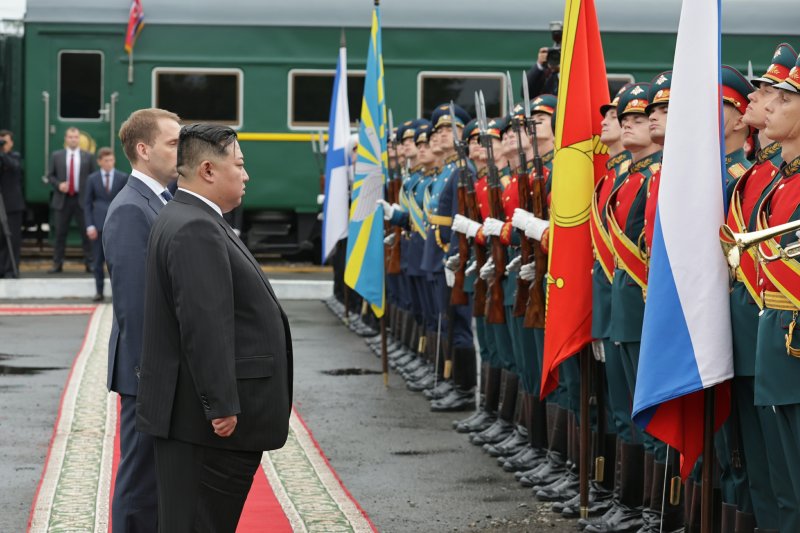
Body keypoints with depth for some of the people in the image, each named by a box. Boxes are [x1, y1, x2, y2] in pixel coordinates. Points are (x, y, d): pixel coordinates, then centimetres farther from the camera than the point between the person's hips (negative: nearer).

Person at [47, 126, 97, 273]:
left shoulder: (88, 157, 5)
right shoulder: (56, 156, 6)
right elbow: (50, 176, 9)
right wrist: (58, 185, -9)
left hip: (82, 200, -1)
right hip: (62, 199, 1)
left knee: (86, 232, 0)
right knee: (60, 233, 4)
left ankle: (89, 263, 5)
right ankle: (57, 263, 10)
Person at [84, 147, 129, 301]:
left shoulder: (123, 178, 3)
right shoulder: (93, 179, 5)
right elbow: (87, 203, 6)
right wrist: (90, 225, -3)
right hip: (99, 224, 1)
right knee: (98, 261, 4)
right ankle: (99, 291, 11)